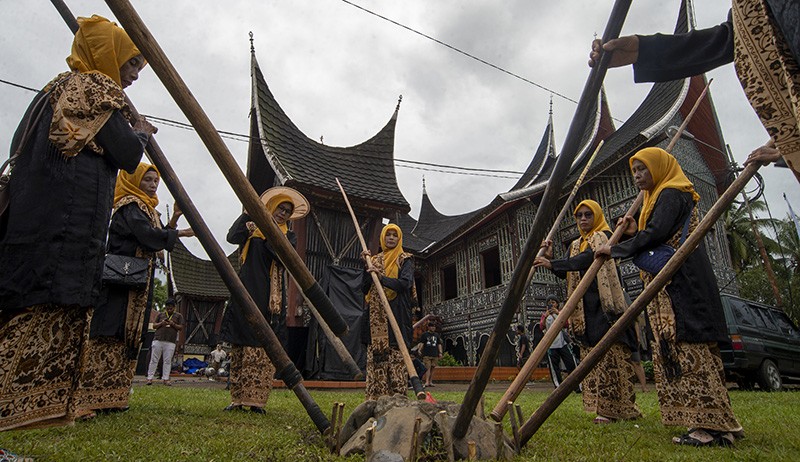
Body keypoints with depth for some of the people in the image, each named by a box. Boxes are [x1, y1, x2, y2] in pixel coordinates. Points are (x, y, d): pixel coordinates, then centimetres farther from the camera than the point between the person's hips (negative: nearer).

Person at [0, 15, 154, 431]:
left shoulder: (56, 90, 25)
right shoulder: (97, 90, -2)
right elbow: (128, 156, -8)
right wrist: (141, 133, 15)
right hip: (65, 232, -9)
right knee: (44, 323, -10)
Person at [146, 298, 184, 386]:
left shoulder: (178, 316, 11)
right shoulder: (160, 315, 17)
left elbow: (181, 328, 6)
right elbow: (154, 325, 15)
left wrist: (173, 324, -10)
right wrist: (161, 323, -5)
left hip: (170, 342, -2)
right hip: (158, 340, 2)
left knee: (167, 361, -2)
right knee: (154, 360, 1)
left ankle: (165, 379, 2)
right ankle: (150, 378, 5)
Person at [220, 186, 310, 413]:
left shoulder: (289, 236, 13)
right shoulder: (252, 228, 14)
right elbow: (232, 237, -5)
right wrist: (248, 214, -8)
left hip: (270, 298, -1)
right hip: (246, 293, 1)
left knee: (264, 348, -5)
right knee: (240, 345, 3)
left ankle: (256, 399, 0)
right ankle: (238, 398, 10)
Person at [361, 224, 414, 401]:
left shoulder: (404, 259, 8)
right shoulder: (375, 259, 19)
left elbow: (405, 283, -9)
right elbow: (365, 288, 13)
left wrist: (382, 277, -21)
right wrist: (367, 266, 1)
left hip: (396, 314, -4)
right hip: (376, 316, 4)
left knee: (396, 356, -10)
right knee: (375, 356, -2)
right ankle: (376, 398, 1)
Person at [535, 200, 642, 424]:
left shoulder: (604, 237, -1)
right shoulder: (575, 245, 22)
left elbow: (588, 259, -19)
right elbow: (566, 273, 14)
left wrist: (552, 263, -26)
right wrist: (550, 258, -2)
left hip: (604, 306, -7)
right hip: (585, 309, 7)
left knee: (610, 355, -8)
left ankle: (612, 408, -4)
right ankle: (606, 408, 8)